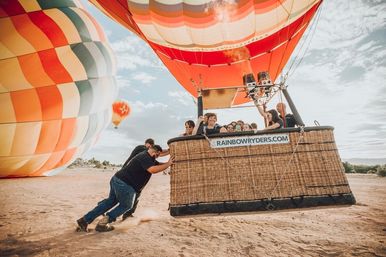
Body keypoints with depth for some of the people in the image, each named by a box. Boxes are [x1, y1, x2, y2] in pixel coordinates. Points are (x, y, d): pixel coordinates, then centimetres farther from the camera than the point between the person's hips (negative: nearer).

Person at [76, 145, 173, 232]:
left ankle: (84, 220, 28)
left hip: (117, 180, 10)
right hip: (125, 184, -9)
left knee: (110, 201, 23)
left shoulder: (148, 158, 14)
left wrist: (169, 162, 9)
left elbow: (158, 164, 19)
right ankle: (102, 224, 16)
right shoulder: (145, 157, -18)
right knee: (126, 205, 13)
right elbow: (152, 170, -32)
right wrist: (168, 164, -25)